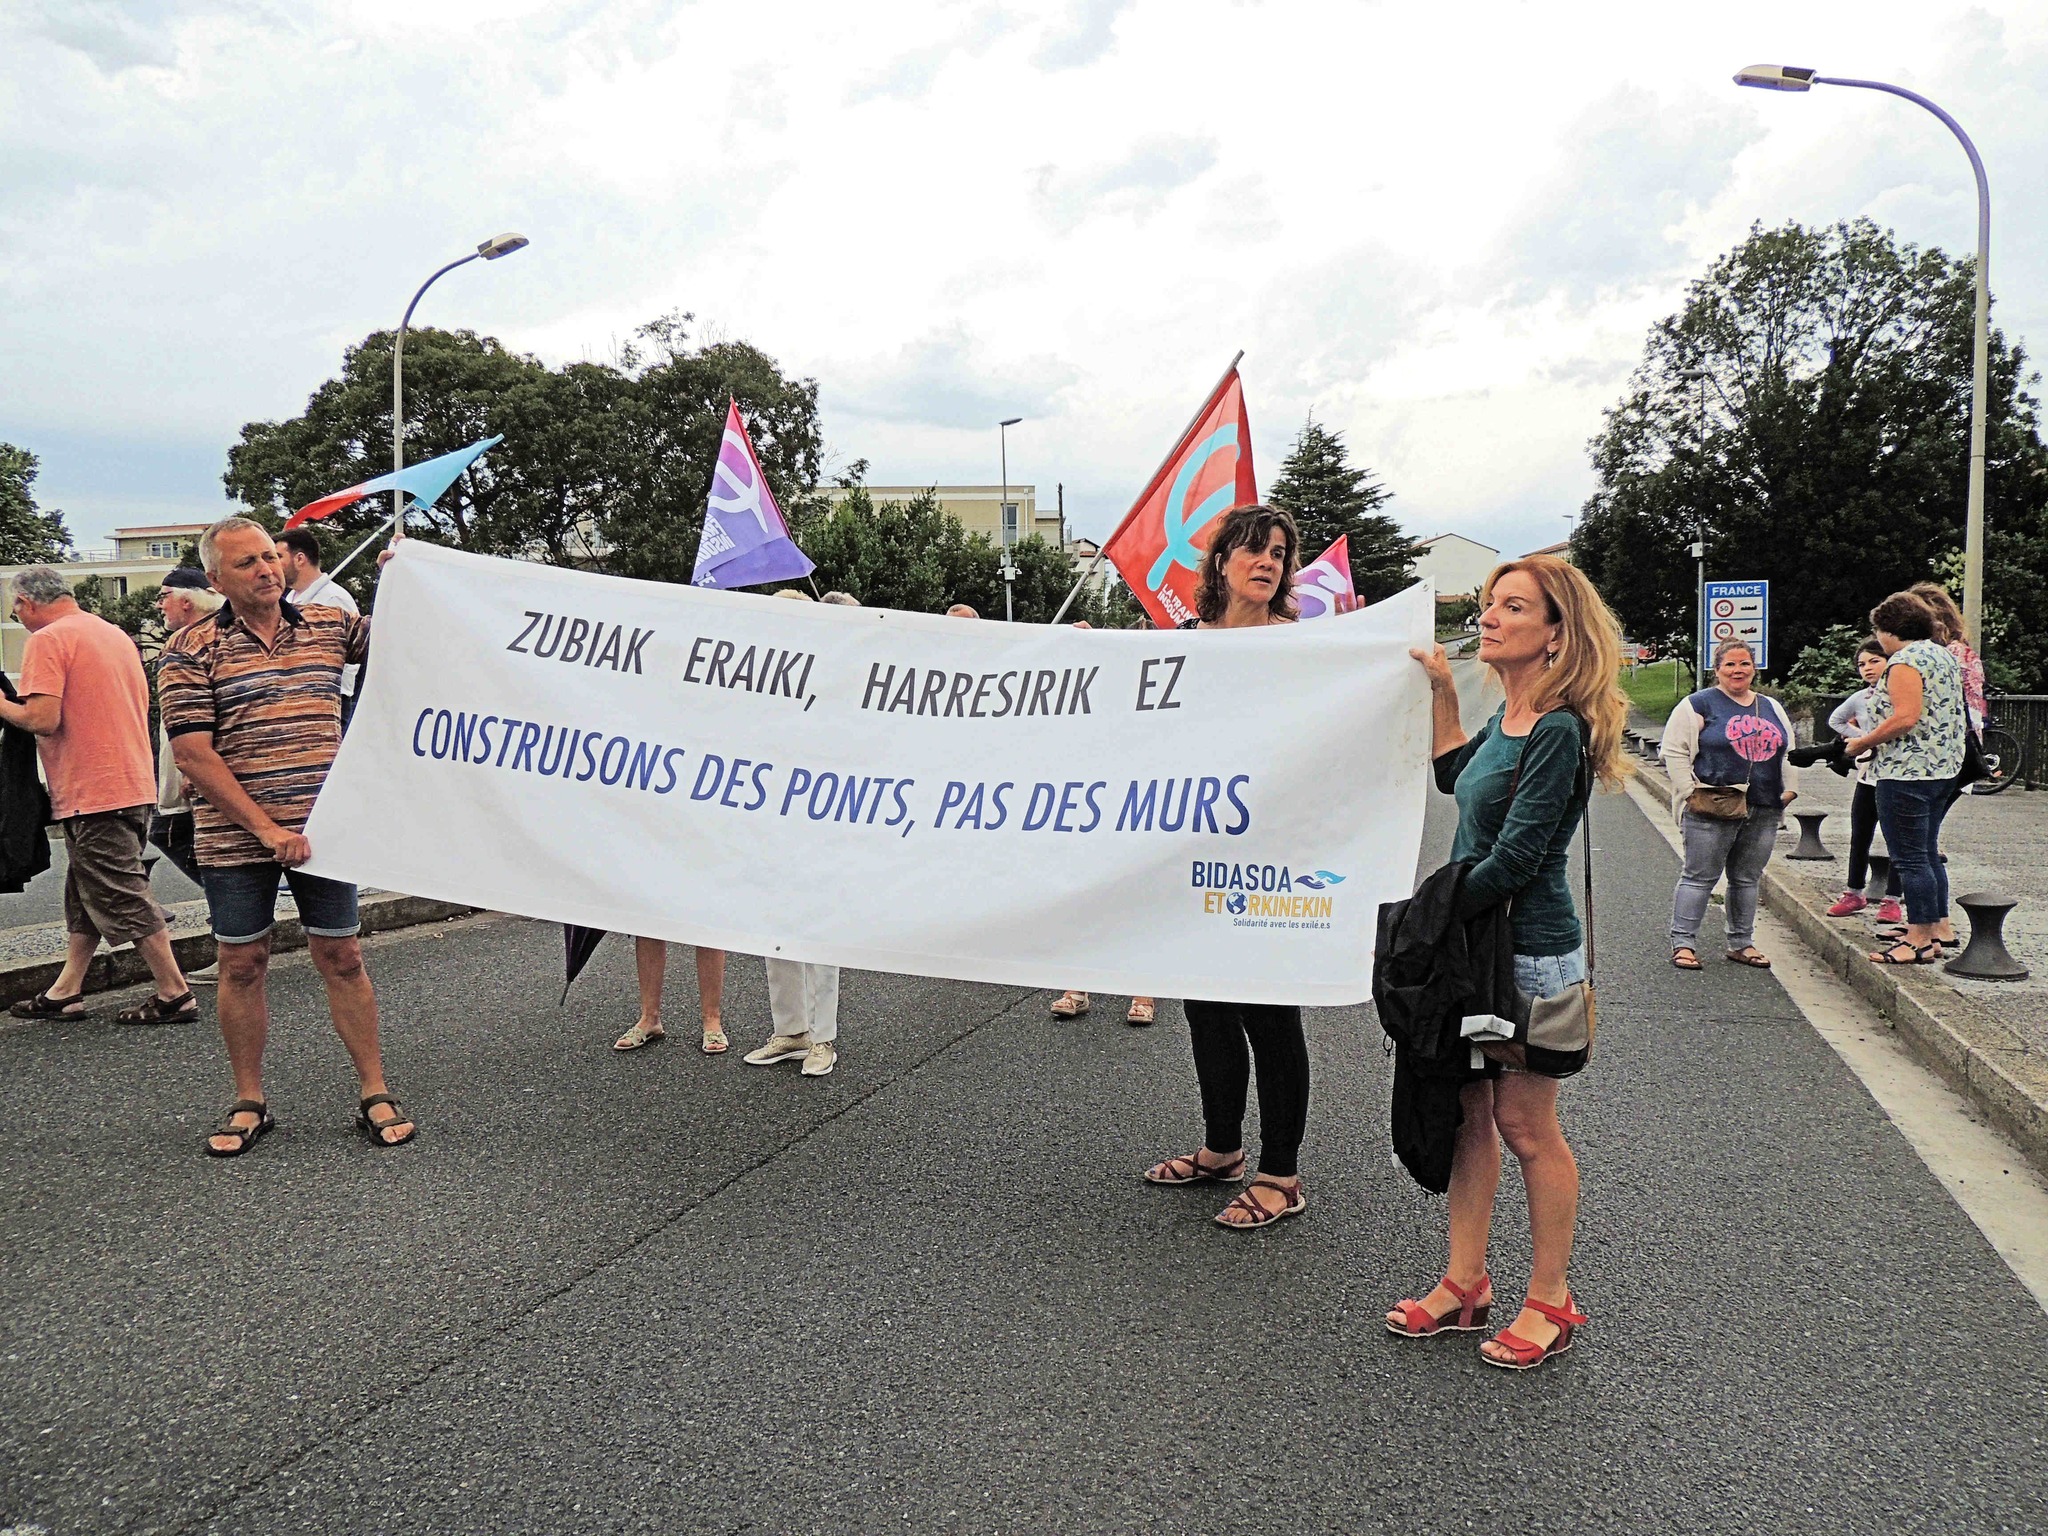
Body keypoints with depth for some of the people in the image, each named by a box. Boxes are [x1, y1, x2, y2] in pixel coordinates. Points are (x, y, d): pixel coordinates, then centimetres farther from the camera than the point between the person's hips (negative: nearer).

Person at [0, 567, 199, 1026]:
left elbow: (43, 720, -19)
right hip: (135, 785, 9)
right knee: (85, 893, 16)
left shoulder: (48, 640, -10)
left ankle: (175, 995, -1)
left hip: (92, 793, -9)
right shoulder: (116, 634, 16)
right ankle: (65, 992, 21)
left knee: (123, 895, -3)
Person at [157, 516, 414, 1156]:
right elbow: (193, 754, -10)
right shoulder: (190, 651, -4)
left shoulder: (329, 624, 6)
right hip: (234, 838, -1)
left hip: (321, 830, 2)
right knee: (241, 966, 8)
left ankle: (374, 1093, 15)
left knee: (342, 958, 6)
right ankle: (249, 1102, 22)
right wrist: (265, 828, -16)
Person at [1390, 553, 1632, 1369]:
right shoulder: (1507, 716, 7)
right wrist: (1442, 690, 19)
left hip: (1530, 950, -9)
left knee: (1526, 1128, 4)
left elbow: (1513, 860, -23)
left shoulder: (1557, 731, -19)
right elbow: (1454, 776, 27)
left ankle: (1549, 1301, 21)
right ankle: (1465, 1284, 26)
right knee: (1468, 1112, 14)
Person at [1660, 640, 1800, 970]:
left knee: (1747, 879, 11)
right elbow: (1674, 752, -6)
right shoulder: (1700, 705, -1)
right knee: (1699, 878, -3)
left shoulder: (1772, 708, 18)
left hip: (1764, 812, 6)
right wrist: (1691, 793, -12)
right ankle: (1683, 943, 2)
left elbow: (1789, 754, 24)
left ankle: (1741, 943, 21)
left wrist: (1789, 788, 10)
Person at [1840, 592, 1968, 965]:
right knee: (1927, 852, 19)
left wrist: (1862, 743, -14)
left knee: (1910, 857, -5)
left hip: (1907, 772, -10)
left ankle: (1920, 941, -2)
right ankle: (1940, 927, 25)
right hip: (1944, 768, 10)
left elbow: (1906, 717, -25)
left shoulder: (1905, 660, -15)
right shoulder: (1944, 655, 15)